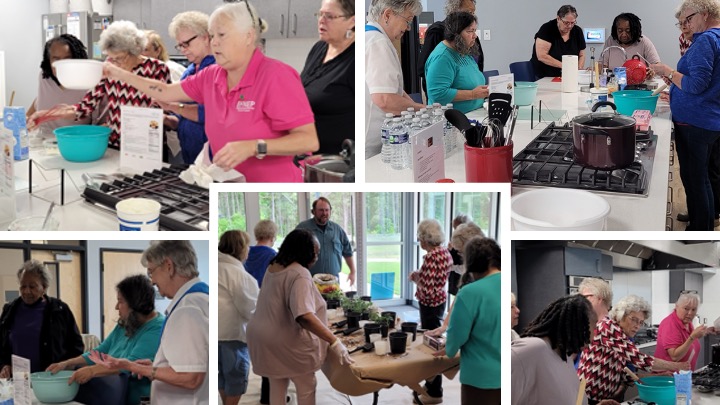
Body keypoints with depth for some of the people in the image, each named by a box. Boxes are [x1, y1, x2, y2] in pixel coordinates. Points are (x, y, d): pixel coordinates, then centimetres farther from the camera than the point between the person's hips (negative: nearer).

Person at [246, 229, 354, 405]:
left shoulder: (273, 267, 7)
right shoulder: (299, 274, -23)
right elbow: (304, 316, -36)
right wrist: (334, 342, -35)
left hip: (261, 335, 8)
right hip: (288, 342, -8)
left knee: (277, 385, 21)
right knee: (306, 386, 12)